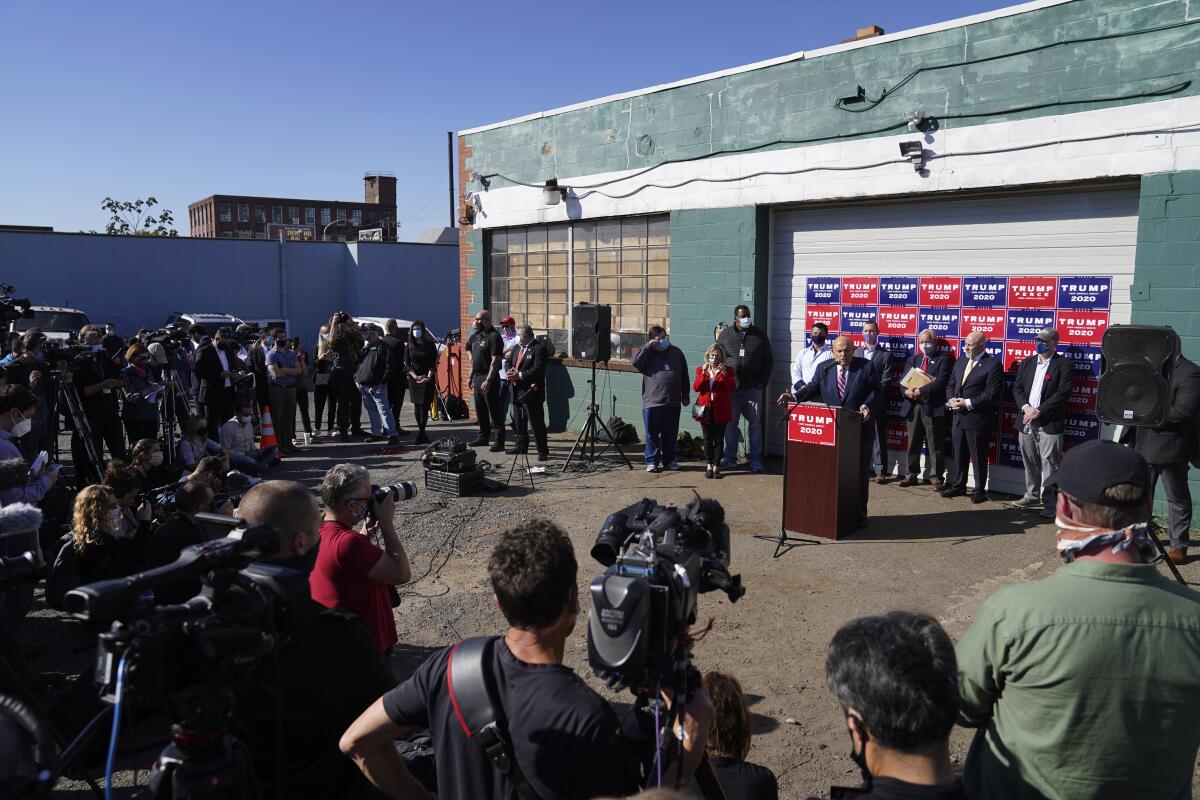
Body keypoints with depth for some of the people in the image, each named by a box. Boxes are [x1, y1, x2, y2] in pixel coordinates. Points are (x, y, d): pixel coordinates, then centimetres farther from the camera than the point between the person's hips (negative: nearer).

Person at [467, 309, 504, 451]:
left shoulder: (494, 337, -14)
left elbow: (495, 361, -20)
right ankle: (483, 437, 27)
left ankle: (500, 442, -3)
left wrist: (488, 380, -25)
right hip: (477, 377, 9)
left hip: (488, 378, -9)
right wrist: (471, 376, 20)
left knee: (494, 411, -6)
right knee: (480, 410, 16)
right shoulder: (476, 336, 14)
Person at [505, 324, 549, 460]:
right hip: (517, 391, 8)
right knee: (519, 421, 17)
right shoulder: (517, 348, 15)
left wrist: (520, 375, -21)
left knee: (536, 422, -5)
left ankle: (543, 451, 0)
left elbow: (538, 369, -20)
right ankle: (521, 445, 30)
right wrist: (510, 372, -2)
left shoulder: (539, 348, -12)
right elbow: (508, 361, 20)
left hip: (531, 391, -8)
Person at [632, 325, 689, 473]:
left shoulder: (676, 352, 10)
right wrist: (648, 346, -19)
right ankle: (652, 461, 11)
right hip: (652, 402, -3)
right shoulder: (648, 353, 1)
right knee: (652, 434, 2)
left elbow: (684, 375, 15)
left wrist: (685, 396, 15)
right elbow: (635, 362, -18)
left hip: (673, 402, 3)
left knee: (670, 434, 11)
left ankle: (669, 460, 24)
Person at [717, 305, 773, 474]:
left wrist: (762, 384, 1)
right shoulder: (725, 335, 7)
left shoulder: (760, 335, 6)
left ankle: (755, 459, 8)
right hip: (730, 389, 1)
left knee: (755, 423, 1)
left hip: (753, 388, -1)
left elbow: (768, 362, 9)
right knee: (730, 423, 6)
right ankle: (730, 457, 18)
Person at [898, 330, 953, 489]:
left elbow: (940, 382, -14)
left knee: (935, 445, 0)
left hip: (933, 407, -5)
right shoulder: (913, 359, 18)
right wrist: (907, 391, -13)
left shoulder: (944, 359, 0)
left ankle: (935, 478, 7)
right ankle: (912, 475, 21)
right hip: (913, 406, 5)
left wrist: (920, 391, -20)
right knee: (913, 443, 12)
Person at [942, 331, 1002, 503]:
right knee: (959, 454, 15)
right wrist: (951, 400, -2)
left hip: (978, 418, -7)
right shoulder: (960, 361, 14)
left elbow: (992, 393, -16)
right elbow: (951, 384, 18)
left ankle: (980, 490, 14)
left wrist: (968, 403, -18)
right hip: (958, 417, 7)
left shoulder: (992, 364, -10)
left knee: (978, 456, 3)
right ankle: (958, 485, 26)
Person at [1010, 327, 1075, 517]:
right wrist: (1026, 407, -8)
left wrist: (1039, 411, -16)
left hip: (1049, 423, -6)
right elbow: (1017, 388, 10)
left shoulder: (1063, 365, -4)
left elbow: (1062, 393, -12)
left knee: (1049, 464, -5)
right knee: (1029, 462, 14)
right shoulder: (1027, 363, 14)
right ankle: (1032, 496, 27)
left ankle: (1051, 502, 0)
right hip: (1027, 421, 6)